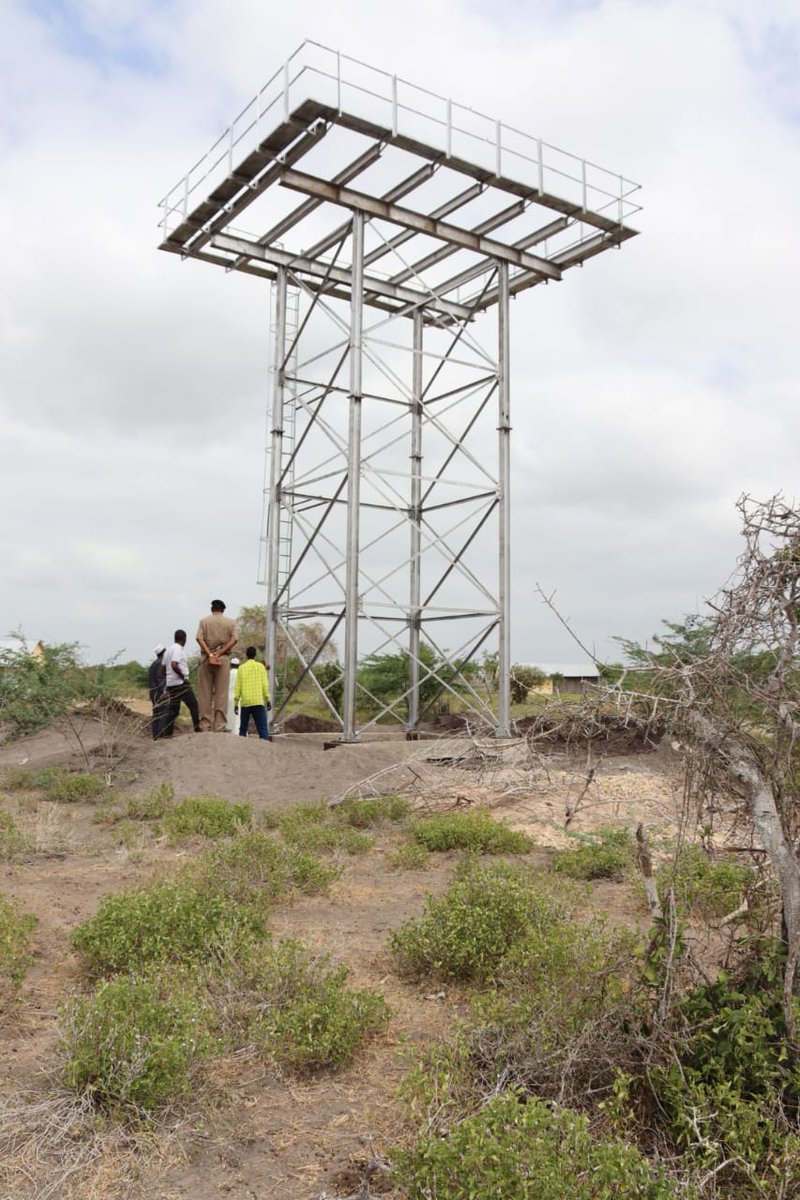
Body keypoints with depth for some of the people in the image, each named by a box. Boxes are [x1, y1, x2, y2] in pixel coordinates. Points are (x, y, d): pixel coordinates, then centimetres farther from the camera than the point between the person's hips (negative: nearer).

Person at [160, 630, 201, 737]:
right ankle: (198, 729, -4)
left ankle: (166, 733, 6)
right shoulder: (178, 648, -12)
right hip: (180, 683, -9)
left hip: (170, 684, 9)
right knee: (193, 705, -3)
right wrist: (183, 676, -16)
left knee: (172, 709, 9)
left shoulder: (170, 648, 17)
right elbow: (174, 665, -25)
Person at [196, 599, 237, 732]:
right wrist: (219, 653, -9)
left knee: (205, 693, 4)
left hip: (206, 658, 0)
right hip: (223, 659, 0)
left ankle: (205, 724, 3)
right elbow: (233, 640, -6)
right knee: (222, 694, 1)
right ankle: (219, 726, -2)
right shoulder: (230, 622, 8)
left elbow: (199, 638, -7)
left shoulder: (204, 621, 8)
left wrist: (209, 654, -12)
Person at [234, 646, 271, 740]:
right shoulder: (260, 666, 5)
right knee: (262, 727, -7)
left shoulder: (241, 668, 8)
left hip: (245, 702, 2)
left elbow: (237, 687, 5)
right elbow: (264, 685, -1)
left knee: (243, 728, 11)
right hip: (258, 702, -2)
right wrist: (268, 700, 4)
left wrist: (236, 703, 8)